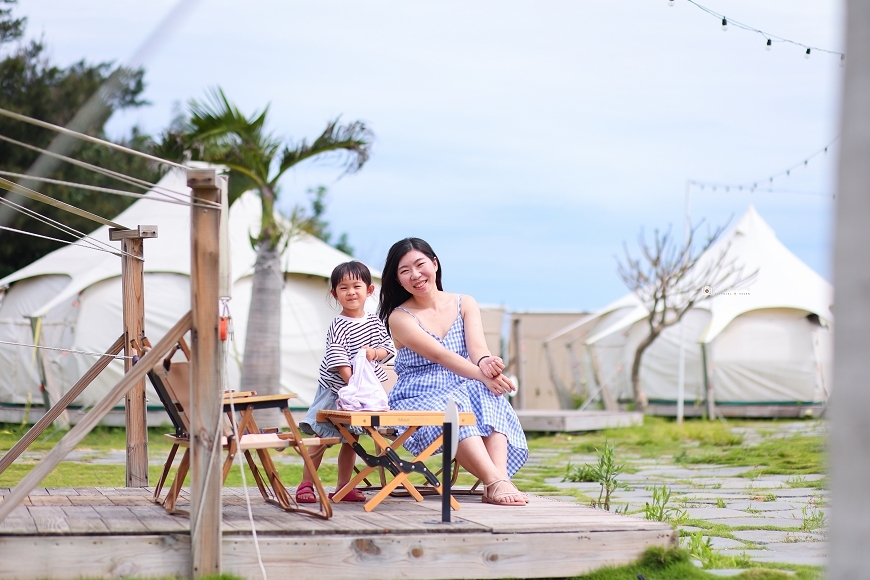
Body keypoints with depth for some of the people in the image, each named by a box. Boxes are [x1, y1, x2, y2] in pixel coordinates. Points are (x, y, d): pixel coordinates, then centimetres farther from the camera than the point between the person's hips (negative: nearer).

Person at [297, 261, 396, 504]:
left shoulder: (374, 322, 2)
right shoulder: (338, 327, -16)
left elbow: (389, 348, 4)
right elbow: (338, 359, -24)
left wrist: (375, 352, -17)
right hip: (335, 390, -6)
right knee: (321, 437, -3)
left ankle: (343, 486, 19)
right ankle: (306, 484, 6)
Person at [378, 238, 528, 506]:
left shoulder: (465, 304, 9)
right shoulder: (400, 318, -4)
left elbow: (477, 346, -10)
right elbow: (439, 355, -18)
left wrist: (486, 362, -36)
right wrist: (482, 375, -34)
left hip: (464, 392, 3)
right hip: (419, 400, -3)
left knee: (489, 395, -31)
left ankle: (500, 477, -48)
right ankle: (496, 482, -54)